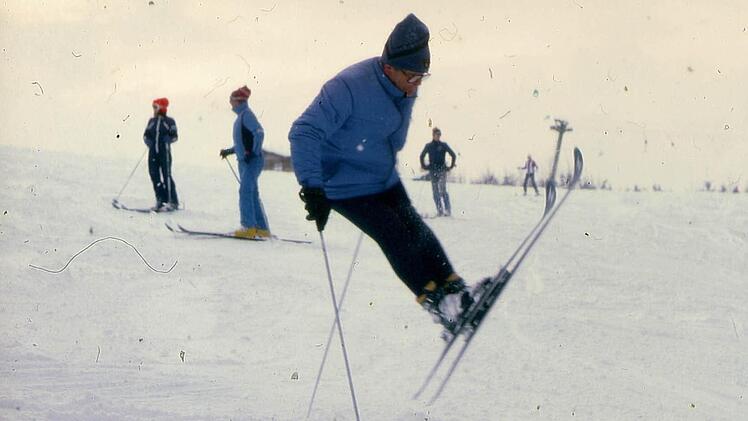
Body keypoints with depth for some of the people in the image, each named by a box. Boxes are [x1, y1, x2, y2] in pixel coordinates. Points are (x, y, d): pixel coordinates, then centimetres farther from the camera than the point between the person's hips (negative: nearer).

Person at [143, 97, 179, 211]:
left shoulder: (169, 121, -1)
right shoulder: (152, 121, 13)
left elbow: (174, 136, -1)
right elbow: (146, 135, 18)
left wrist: (167, 140, -17)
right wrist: (148, 141, -1)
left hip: (164, 151, -6)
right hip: (153, 151, 6)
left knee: (166, 175, -8)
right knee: (154, 175, 4)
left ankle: (172, 202, -4)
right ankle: (160, 200, 12)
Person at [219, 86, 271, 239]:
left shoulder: (246, 114, -10)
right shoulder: (241, 116, 19)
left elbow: (259, 133, -21)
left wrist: (253, 152, -23)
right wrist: (229, 151, 25)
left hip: (252, 161, -10)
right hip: (245, 161, 10)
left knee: (245, 190, -15)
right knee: (252, 194, 10)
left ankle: (249, 227, -19)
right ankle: (262, 229, 12)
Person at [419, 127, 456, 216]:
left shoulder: (444, 145, 2)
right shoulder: (428, 146, 7)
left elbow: (453, 155, 6)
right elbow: (422, 156, 21)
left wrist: (451, 166, 5)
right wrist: (423, 166, 16)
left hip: (442, 170, -2)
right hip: (432, 170, 2)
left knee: (443, 190, -14)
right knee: (435, 191, 0)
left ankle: (448, 210, -15)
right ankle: (440, 210, 3)